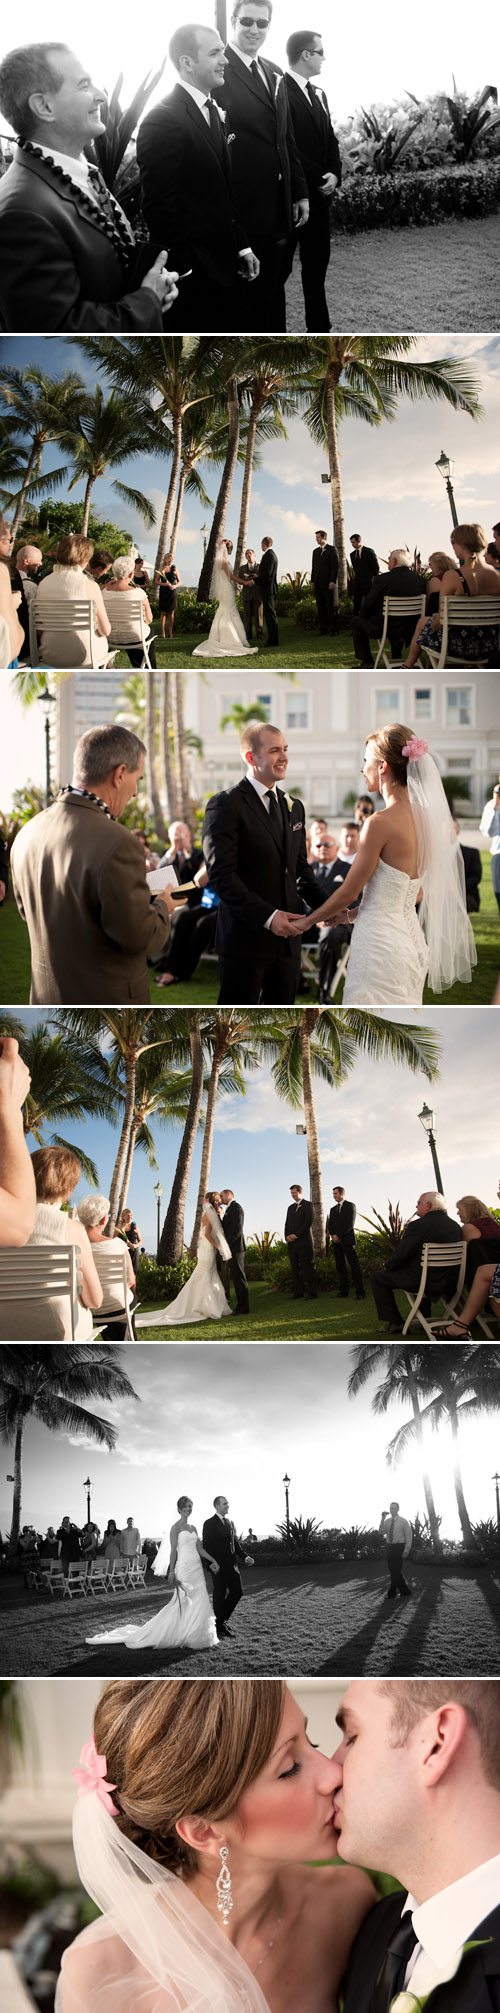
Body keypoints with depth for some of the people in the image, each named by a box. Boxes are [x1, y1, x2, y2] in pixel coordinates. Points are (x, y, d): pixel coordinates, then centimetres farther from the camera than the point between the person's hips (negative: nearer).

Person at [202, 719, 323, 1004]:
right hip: (246, 938, -7)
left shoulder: (294, 807, 14)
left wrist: (322, 906, 2)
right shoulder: (226, 806, -10)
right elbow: (221, 874, -17)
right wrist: (267, 916, -24)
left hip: (287, 936, 7)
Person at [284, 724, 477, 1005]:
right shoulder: (425, 817, 6)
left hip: (380, 942, -8)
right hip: (411, 938, 9)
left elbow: (349, 892, -11)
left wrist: (307, 921, 6)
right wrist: (353, 912, 22)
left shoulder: (381, 822, -18)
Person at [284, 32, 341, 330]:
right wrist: (319, 178, -16)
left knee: (317, 261, 10)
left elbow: (330, 138, 15)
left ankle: (320, 328, 16)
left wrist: (334, 174, -3)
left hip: (319, 193, 8)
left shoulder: (318, 93, 15)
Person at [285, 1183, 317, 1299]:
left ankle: (312, 1293, -6)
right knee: (295, 1268, 5)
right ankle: (298, 1292, 7)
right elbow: (287, 1223, 19)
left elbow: (308, 1222, -9)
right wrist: (287, 1236, 0)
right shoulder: (290, 1207, 21)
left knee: (308, 1268, -6)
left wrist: (296, 1235, -13)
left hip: (304, 1242, -6)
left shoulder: (308, 1205, 1)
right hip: (292, 1243, 7)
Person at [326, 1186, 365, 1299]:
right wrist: (333, 1235, -5)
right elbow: (330, 1225, 15)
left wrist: (339, 1235, -12)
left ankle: (359, 1292, -13)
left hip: (348, 1240, -6)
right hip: (336, 1242, 6)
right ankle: (343, 1292, 3)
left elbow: (350, 1223, -7)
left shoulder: (350, 1206, 3)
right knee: (340, 1267, 2)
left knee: (354, 1266, -9)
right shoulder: (332, 1209, 22)